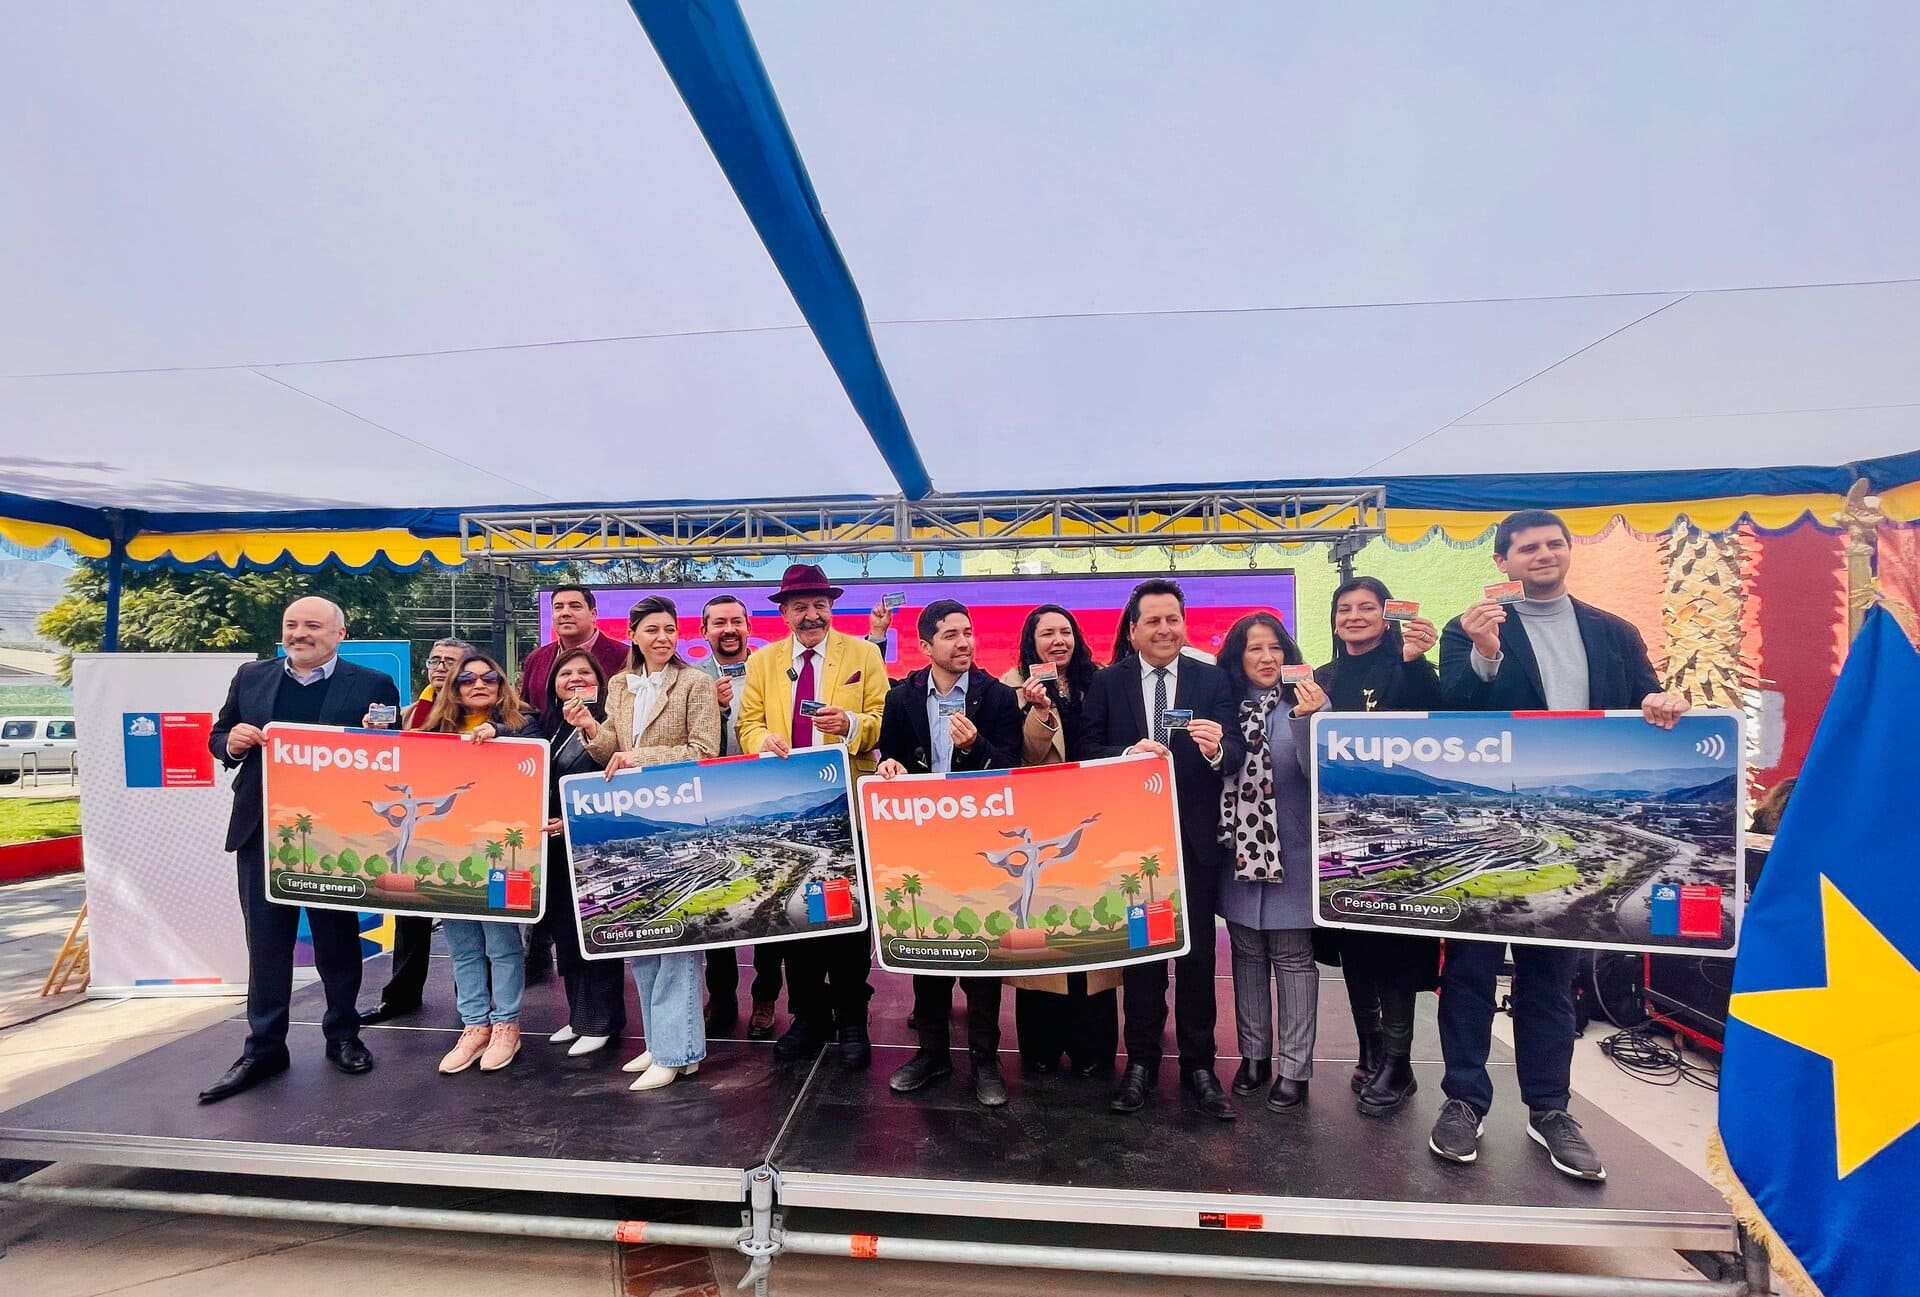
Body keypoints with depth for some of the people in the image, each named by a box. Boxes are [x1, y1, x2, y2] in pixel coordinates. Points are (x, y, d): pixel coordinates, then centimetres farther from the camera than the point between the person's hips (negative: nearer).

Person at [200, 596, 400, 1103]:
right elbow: (218, 737, 14)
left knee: (337, 938, 11)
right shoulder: (250, 678, 8)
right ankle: (263, 1048, 24)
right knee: (265, 941, 10)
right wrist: (232, 742, -8)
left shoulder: (373, 685, -3)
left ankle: (343, 1036, 28)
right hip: (261, 831, 3)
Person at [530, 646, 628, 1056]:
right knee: (564, 931, 14)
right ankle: (579, 1015, 28)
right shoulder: (547, 726, 11)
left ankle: (601, 1021, 14)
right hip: (554, 844, 7)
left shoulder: (608, 722, -9)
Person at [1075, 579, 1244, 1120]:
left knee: (1198, 953, 10)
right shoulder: (1107, 683, 1)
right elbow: (1086, 750, -5)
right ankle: (1141, 1061, 27)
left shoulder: (1213, 680, 1)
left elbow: (1235, 753, -8)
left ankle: (1198, 1065, 26)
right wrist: (1128, 754, -23)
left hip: (1195, 837, 0)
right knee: (1139, 950, 13)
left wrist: (1216, 748, -30)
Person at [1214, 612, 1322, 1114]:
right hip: (1239, 851, 4)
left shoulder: (1303, 703, -7)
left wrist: (1308, 719, -24)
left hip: (1291, 854, -3)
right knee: (1246, 953, 14)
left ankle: (1295, 1067, 18)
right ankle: (1253, 1054, 28)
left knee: (1293, 957, 4)